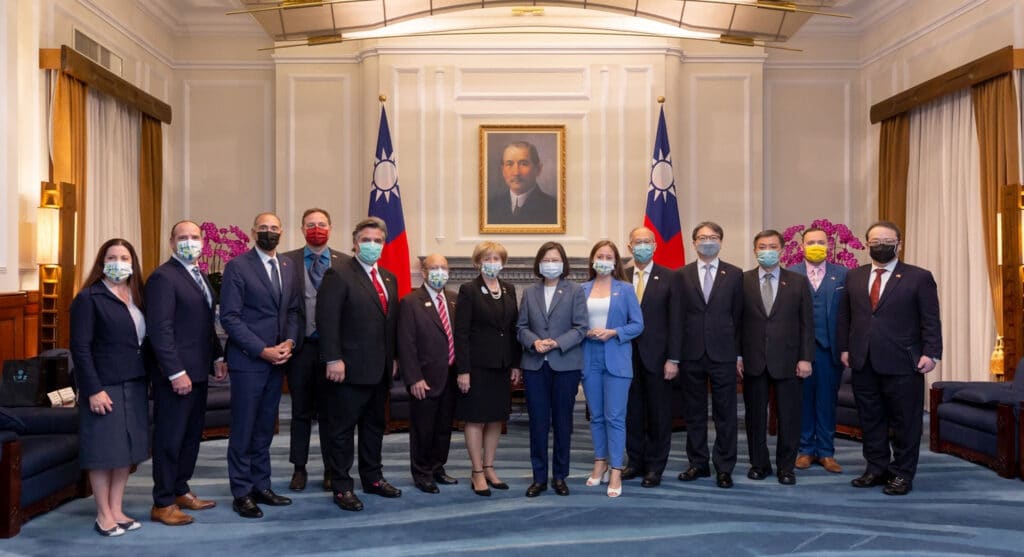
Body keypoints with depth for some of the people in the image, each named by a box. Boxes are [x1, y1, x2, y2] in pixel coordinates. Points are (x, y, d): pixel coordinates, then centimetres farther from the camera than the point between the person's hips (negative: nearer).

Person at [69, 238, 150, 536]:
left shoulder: (137, 296, 11)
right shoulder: (88, 298, -8)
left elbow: (145, 339, 11)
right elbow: (80, 347, -12)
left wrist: (147, 377, 2)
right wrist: (93, 390, -17)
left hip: (134, 385, 6)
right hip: (104, 387, -6)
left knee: (126, 447, 10)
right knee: (104, 449, 1)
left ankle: (117, 510, 21)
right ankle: (104, 515, 13)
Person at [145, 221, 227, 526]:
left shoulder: (199, 276, 15)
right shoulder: (163, 277, -13)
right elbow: (160, 329, -19)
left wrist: (217, 357, 11)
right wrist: (176, 373, -22)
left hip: (199, 372, 9)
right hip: (176, 374, -9)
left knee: (191, 435, 17)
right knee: (170, 439, 1)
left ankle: (180, 491, 30)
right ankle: (163, 504, 11)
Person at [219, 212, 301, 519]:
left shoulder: (289, 268, 11)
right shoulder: (237, 266, -7)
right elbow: (229, 317, -11)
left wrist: (289, 342, -4)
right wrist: (262, 350, -15)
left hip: (277, 359, 6)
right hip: (248, 359, -5)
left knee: (265, 428, 12)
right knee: (243, 429, 1)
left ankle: (261, 486, 20)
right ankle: (242, 493, 9)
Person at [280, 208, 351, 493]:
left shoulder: (345, 263, 3)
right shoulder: (288, 261, 2)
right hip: (301, 345, 0)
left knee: (330, 410, 9)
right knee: (301, 411, 11)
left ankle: (331, 469, 20)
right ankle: (299, 468, 22)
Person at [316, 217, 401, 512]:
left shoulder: (389, 278, 14)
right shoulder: (339, 276, -9)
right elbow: (327, 319, -16)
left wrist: (393, 357, 13)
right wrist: (334, 359, -21)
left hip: (380, 370, 8)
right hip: (350, 369, -8)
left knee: (374, 425, 17)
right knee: (342, 429, 2)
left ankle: (372, 478, 30)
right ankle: (342, 487, 11)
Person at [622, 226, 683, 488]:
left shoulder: (668, 278, -1)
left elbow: (675, 320, -4)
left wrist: (673, 359, -9)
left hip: (656, 356, -2)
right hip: (628, 356, 2)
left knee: (659, 414, 5)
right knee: (632, 412, 9)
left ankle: (655, 467, 17)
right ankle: (636, 461, 23)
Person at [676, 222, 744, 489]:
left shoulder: (734, 274, 5)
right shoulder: (681, 275, 5)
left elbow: (739, 316, 4)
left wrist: (739, 354, 0)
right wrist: (675, 354, -1)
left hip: (723, 355, -1)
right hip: (691, 354, 1)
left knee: (725, 414, 4)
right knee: (694, 413, 9)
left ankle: (724, 468, 13)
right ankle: (698, 463, 20)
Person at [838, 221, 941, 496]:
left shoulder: (919, 277, 0)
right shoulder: (854, 277, 12)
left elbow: (931, 320, -3)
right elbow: (845, 316, 15)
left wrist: (931, 353, -10)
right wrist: (844, 347, 9)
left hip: (902, 363, -4)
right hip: (863, 362, 4)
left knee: (905, 422, 4)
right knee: (870, 420, 10)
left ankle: (902, 474, 15)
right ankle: (876, 468, 21)